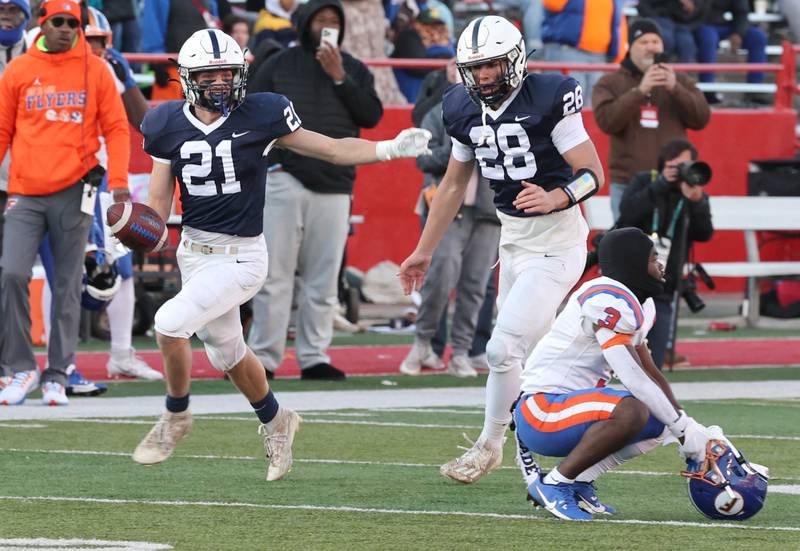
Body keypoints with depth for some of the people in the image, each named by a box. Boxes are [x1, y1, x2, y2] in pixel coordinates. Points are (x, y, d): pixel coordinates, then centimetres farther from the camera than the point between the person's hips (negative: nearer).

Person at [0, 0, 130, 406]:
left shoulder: (94, 70, 4)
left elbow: (116, 128, 4)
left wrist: (118, 182, -7)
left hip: (72, 190, -1)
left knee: (67, 287, 3)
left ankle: (57, 376, 11)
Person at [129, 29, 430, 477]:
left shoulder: (260, 116, -11)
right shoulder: (170, 125, -3)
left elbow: (334, 150, -5)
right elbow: (159, 203, 2)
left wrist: (390, 149, -19)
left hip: (241, 256, -5)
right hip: (193, 251, 5)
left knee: (171, 323, -21)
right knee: (226, 351, 19)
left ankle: (176, 416, 3)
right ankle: (276, 422, 45)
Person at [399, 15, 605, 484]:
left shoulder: (548, 100, -18)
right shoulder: (465, 111, 3)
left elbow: (593, 174, -16)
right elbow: (454, 184, 17)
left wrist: (556, 199, -35)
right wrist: (425, 250, 21)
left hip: (556, 244, -7)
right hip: (513, 240, 7)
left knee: (504, 349, -10)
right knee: (533, 355, 10)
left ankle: (490, 446, 9)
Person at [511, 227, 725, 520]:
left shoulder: (640, 307, 13)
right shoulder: (609, 302, -19)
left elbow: (651, 375, 17)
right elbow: (635, 379, -23)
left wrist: (687, 427, 7)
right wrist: (685, 430, -18)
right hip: (542, 410, -10)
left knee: (660, 424, 8)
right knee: (630, 411, -32)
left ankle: (579, 482, 4)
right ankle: (555, 483, -17)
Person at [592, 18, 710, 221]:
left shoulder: (679, 81, 14)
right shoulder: (610, 83, 9)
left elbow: (701, 118, 3)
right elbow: (606, 121, -7)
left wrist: (675, 89, -11)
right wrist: (639, 91, -16)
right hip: (628, 184, -1)